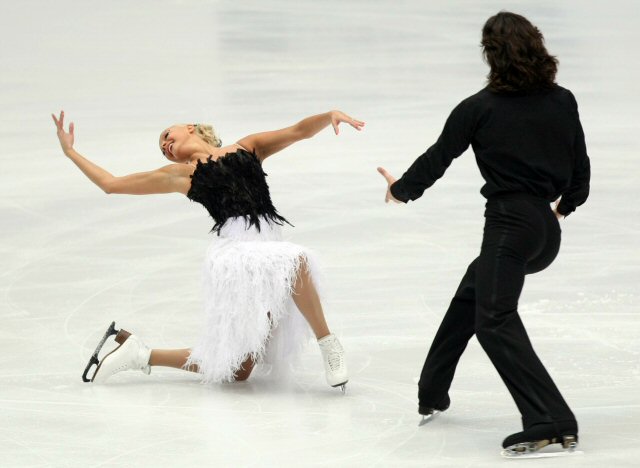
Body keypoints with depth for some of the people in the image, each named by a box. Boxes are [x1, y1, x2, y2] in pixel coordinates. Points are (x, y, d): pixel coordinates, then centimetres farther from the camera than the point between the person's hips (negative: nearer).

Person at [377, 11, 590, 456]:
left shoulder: (480, 108, -8)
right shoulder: (562, 102, 5)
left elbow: (438, 157, 3)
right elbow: (581, 168, 12)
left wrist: (402, 189, 21)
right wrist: (566, 203, 32)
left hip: (510, 223, -7)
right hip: (547, 230, 7)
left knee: (494, 320, -8)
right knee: (470, 294, 25)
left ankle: (552, 422, -22)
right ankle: (433, 391, 35)